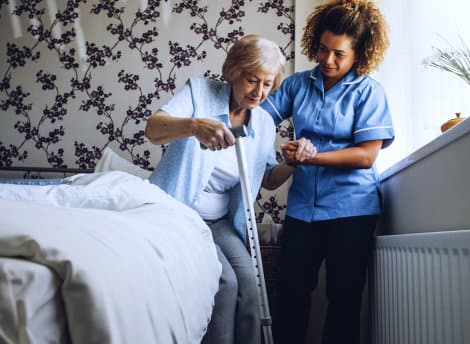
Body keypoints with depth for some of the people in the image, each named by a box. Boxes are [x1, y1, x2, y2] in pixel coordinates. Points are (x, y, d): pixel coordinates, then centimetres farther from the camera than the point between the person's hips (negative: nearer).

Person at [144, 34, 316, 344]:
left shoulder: (264, 124, 5)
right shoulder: (200, 91, -7)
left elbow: (268, 180, 15)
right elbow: (153, 129, -23)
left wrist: (291, 163, -8)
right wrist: (194, 125, -46)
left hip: (220, 221, 4)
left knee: (247, 279, -19)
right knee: (224, 280, -22)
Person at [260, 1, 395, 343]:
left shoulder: (369, 91, -3)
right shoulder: (298, 83, 6)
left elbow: (366, 155, -12)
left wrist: (312, 157, -22)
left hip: (351, 208, -2)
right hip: (303, 205, 3)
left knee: (344, 299, 8)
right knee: (292, 294, 5)